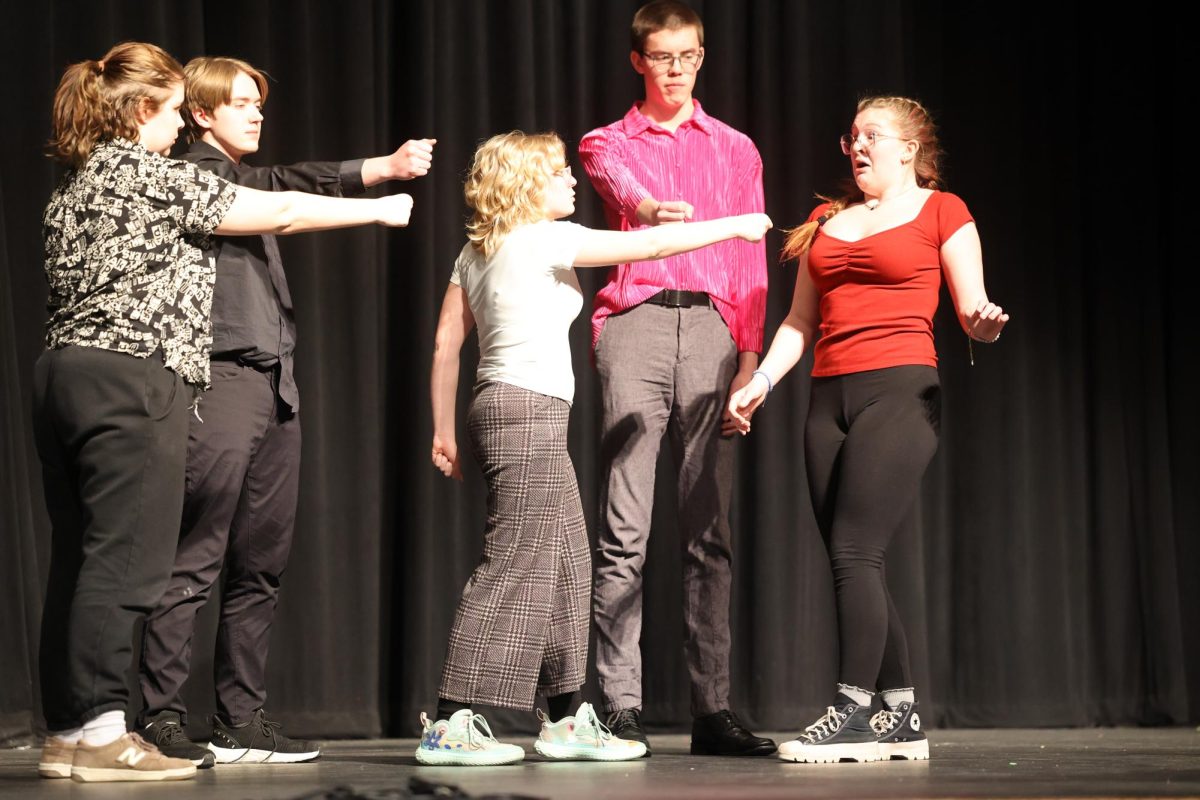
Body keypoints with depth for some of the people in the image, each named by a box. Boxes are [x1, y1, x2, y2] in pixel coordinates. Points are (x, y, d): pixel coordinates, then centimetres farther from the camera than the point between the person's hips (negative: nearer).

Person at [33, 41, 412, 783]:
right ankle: (99, 733, -10)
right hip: (133, 382, -9)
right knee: (124, 561, -8)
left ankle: (67, 733, 10)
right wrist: (379, 210, 9)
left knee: (80, 562, 8)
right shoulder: (150, 174, -6)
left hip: (67, 375, 9)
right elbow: (278, 211, -1)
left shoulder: (77, 184, 19)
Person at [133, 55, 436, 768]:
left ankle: (243, 720, 11)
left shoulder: (241, 182, 24)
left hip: (274, 386, 9)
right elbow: (286, 185, -16)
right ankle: (162, 720, -9)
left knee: (261, 565, 7)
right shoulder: (198, 174, -4)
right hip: (223, 380, -9)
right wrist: (387, 170, -21)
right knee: (196, 560, -10)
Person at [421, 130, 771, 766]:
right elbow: (653, 245, -6)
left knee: (566, 568, 12)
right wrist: (734, 226, 4)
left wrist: (444, 430, 17)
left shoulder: (476, 251, 15)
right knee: (513, 566, -10)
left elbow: (445, 343, 14)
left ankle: (566, 719, 15)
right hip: (528, 409, -9)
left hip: (501, 407, 9)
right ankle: (450, 723, -12)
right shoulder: (544, 239, -8)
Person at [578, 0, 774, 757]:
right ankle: (621, 708, -8)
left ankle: (713, 710, 0)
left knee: (711, 530, -1)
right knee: (624, 530, -8)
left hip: (712, 326, 2)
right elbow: (616, 176, -11)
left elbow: (751, 263, 14)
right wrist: (649, 205, -35)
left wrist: (749, 357, 2)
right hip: (636, 323, -2)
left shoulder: (736, 149, 20)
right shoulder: (609, 142, 15)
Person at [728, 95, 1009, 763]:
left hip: (901, 389, -6)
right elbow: (801, 321, 20)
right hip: (830, 397, 6)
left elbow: (972, 309, 1)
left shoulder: (941, 212, 5)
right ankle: (902, 718, 9)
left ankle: (852, 713, -14)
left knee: (854, 552, -16)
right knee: (858, 564, 3)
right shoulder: (826, 222, 20)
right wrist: (761, 382, 7)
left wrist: (985, 324, -22)